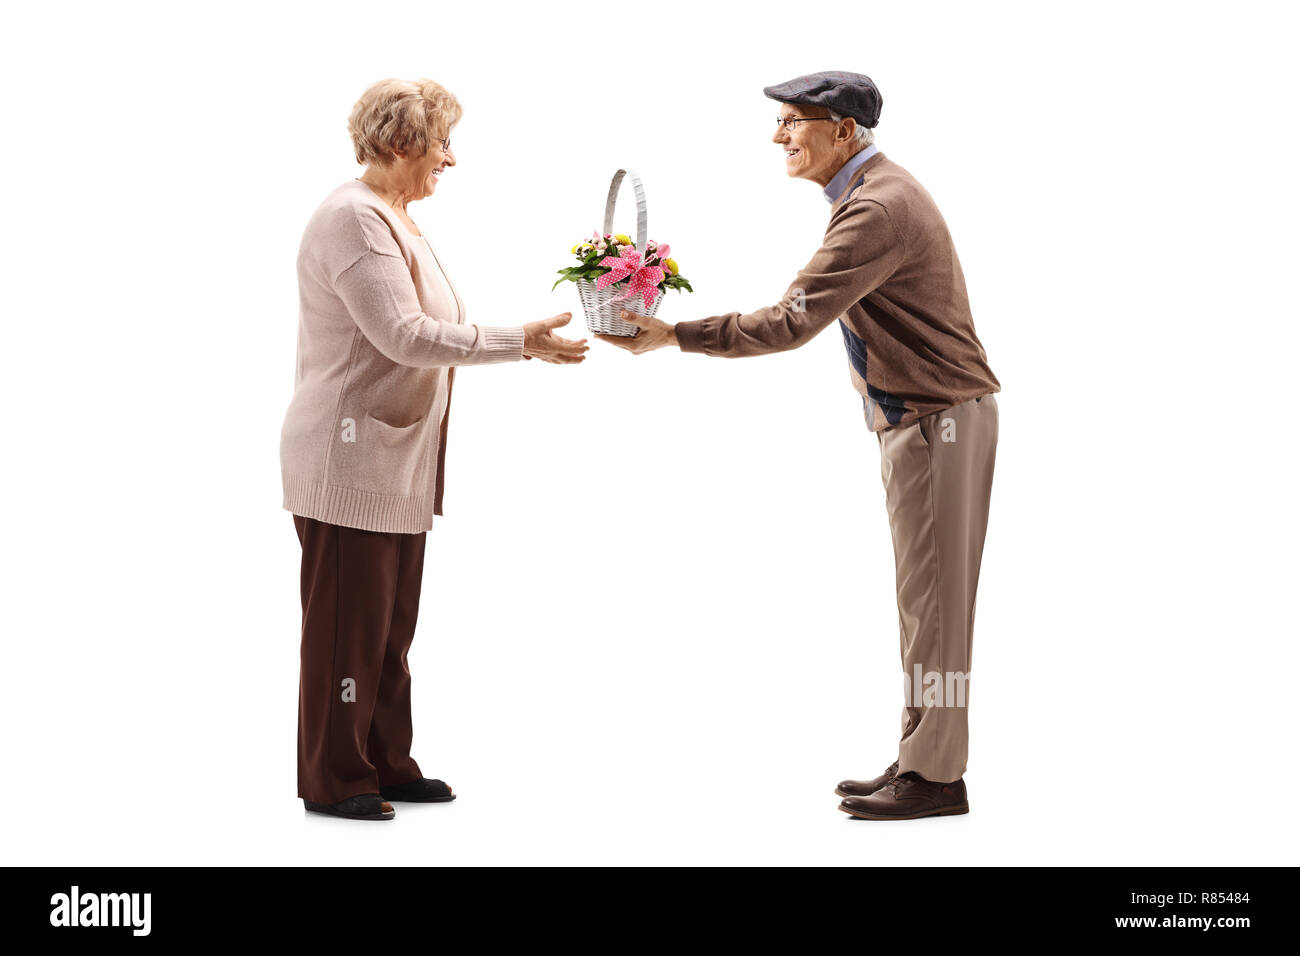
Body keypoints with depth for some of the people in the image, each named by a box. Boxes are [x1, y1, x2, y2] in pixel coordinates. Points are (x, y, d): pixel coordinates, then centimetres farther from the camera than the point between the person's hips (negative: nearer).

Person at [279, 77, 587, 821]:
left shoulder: (396, 218, 15)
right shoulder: (353, 218, -17)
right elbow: (405, 335, -24)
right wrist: (521, 342, -24)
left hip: (397, 461, 10)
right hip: (351, 460, -10)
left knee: (391, 623, 15)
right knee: (348, 624, -1)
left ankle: (387, 764, 24)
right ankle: (333, 779, 9)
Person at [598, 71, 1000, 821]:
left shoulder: (878, 208, -20)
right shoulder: (873, 193, 14)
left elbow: (793, 323, -27)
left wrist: (675, 336, -24)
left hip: (942, 420, -10)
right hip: (914, 419, 10)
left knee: (933, 597, -5)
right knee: (923, 595, 12)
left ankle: (936, 775, 1)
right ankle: (922, 762, 18)